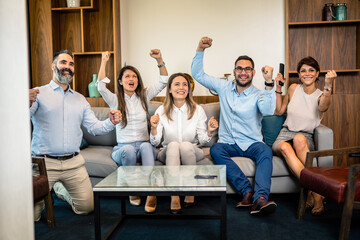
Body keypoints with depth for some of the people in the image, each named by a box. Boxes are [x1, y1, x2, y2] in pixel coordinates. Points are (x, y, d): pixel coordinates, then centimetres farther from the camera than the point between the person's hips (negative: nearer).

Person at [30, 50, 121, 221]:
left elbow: (94, 127, 9)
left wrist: (111, 122, -11)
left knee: (86, 208, 6)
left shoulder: (80, 99, 16)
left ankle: (61, 189, 33)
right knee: (31, 215, -2)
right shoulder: (38, 94, 1)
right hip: (44, 162, -3)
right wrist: (26, 104, -34)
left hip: (73, 162, 4)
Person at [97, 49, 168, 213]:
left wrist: (159, 60, -5)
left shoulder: (144, 97, 13)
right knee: (128, 149, -36)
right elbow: (101, 87, -12)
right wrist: (104, 62, -10)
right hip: (123, 149, -1)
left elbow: (164, 82, 6)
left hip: (145, 147, 1)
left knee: (146, 146, -35)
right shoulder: (115, 100, 7)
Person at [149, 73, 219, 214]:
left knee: (186, 145, -33)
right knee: (173, 145, -33)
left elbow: (202, 140, -2)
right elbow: (155, 143, -7)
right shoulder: (162, 111, -2)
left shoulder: (197, 110, -2)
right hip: (168, 153, 0)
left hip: (191, 153, 0)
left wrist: (209, 132, -23)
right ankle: (174, 197, -33)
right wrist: (154, 128, -27)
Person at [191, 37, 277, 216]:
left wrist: (269, 83, -32)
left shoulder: (258, 95, 0)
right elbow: (198, 74, 10)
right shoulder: (224, 88, 10)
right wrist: (200, 50, -2)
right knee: (215, 149, -31)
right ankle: (247, 191, -34)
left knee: (265, 151, -33)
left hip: (251, 143, -1)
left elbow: (268, 110, -23)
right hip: (228, 143, 2)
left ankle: (260, 198, -46)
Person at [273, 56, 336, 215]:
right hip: (285, 134, 2)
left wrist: (328, 85, -39)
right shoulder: (293, 88, 10)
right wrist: (278, 88, 5)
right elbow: (279, 111, 15)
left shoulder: (322, 95, 2)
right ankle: (315, 191, -38)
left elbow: (322, 108, -23)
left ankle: (312, 192, -37)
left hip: (307, 139, -1)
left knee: (299, 139, -39)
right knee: (285, 148, -36)